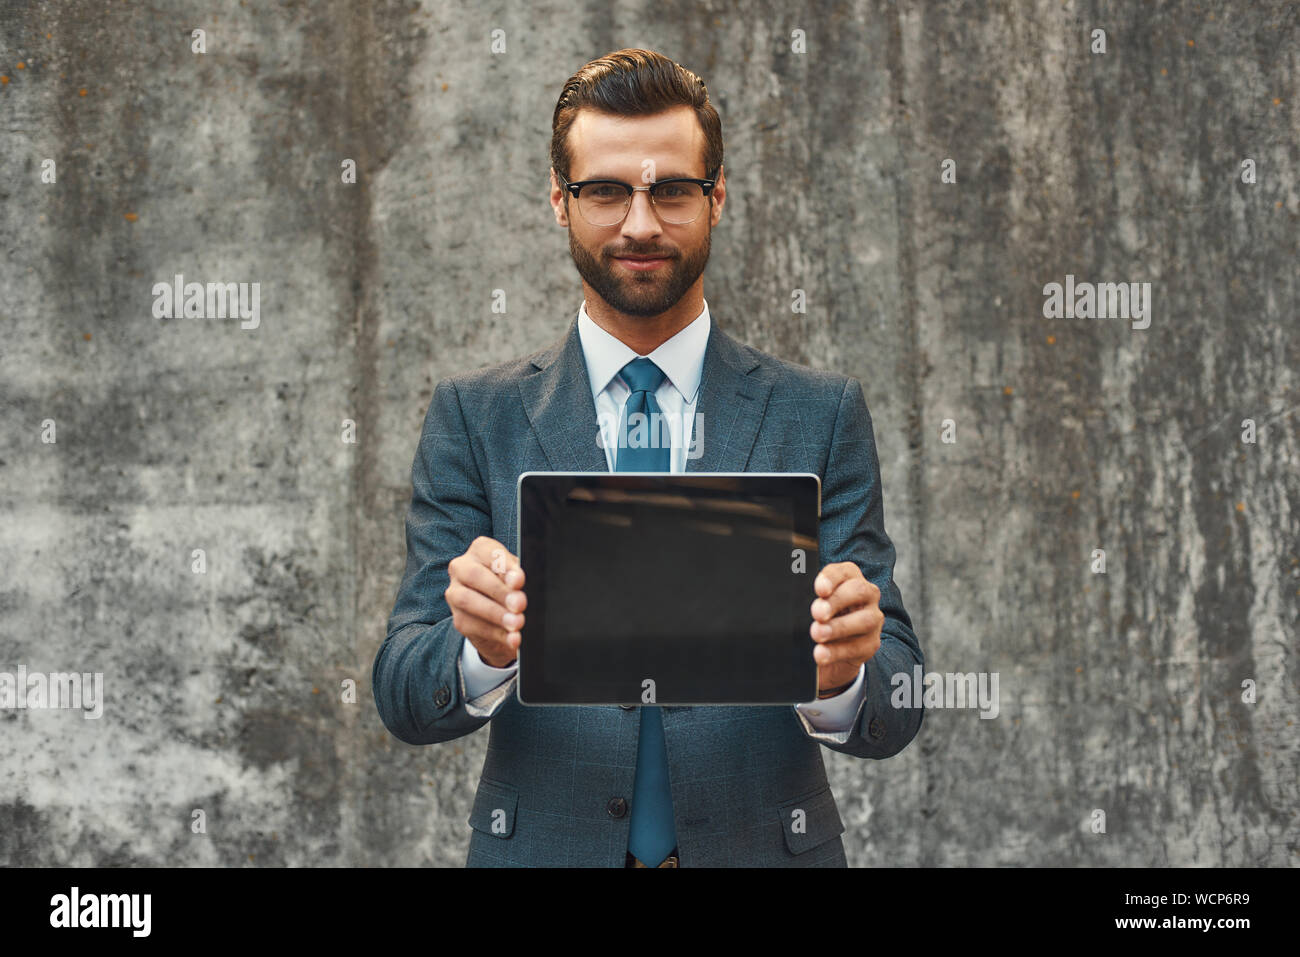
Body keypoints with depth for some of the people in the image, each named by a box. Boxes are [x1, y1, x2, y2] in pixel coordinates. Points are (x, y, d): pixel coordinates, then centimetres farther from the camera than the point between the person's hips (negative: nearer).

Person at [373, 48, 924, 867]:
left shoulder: (822, 416, -2)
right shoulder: (475, 418, -1)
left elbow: (896, 714, -6)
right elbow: (402, 697, -7)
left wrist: (841, 675, -28)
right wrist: (483, 648, -28)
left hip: (762, 848, 0)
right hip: (543, 848, 0)